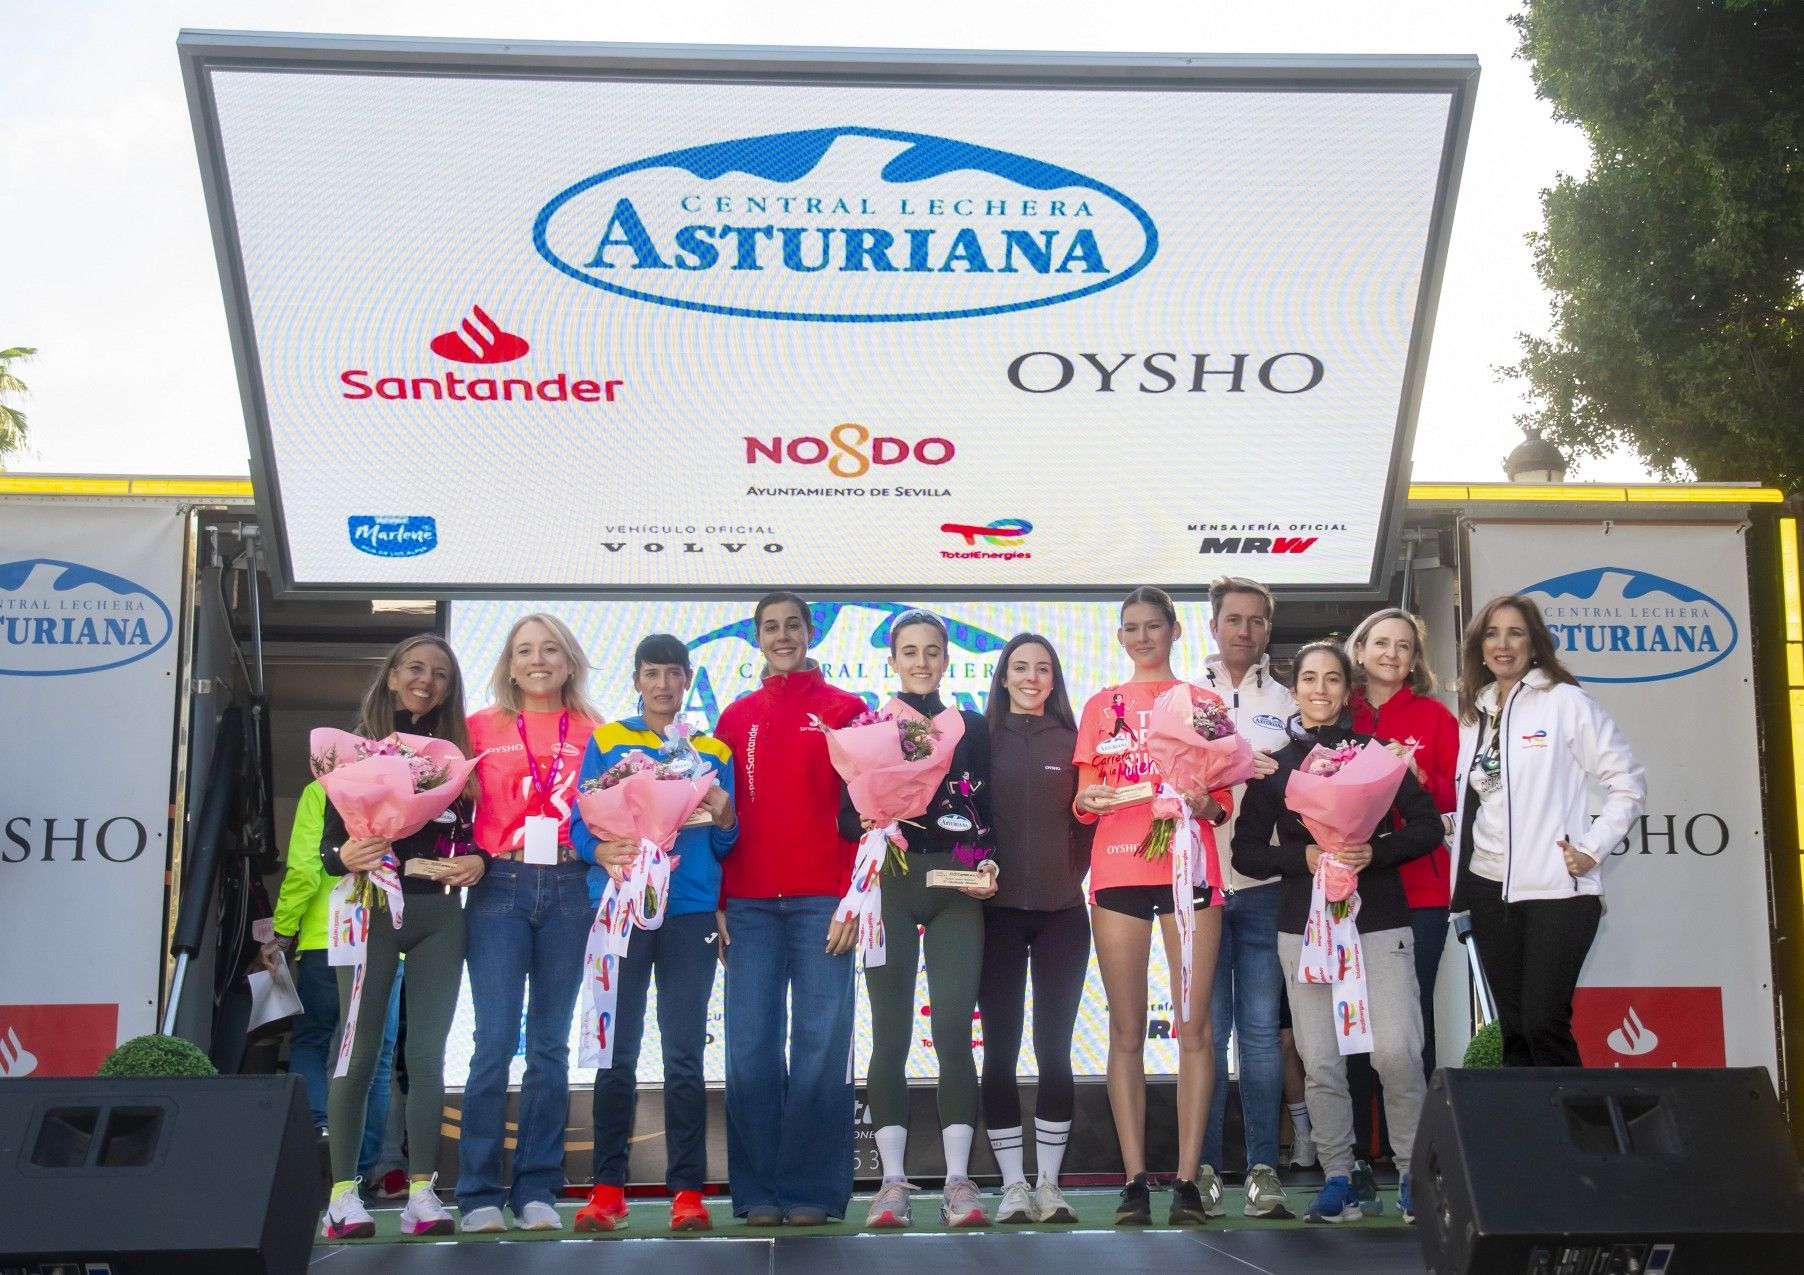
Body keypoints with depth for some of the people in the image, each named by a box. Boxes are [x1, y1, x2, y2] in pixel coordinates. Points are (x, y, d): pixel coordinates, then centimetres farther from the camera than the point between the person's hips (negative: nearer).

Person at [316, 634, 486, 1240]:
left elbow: (473, 834, 13)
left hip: (439, 912, 2)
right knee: (359, 1052, -3)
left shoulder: (459, 752, 11)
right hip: (372, 906, -2)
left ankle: (421, 1192, 5)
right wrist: (343, 856, -22)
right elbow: (330, 841, 0)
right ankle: (344, 1193, 1)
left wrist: (478, 863, -9)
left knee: (427, 1054, 2)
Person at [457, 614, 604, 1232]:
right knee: (496, 1040, -7)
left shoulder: (595, 733, 11)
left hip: (570, 887, 1)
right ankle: (479, 1193, 1)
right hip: (500, 886, -1)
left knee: (550, 1043, 4)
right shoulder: (482, 728, 11)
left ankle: (537, 1191, 10)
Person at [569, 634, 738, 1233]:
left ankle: (687, 1190, 1)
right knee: (617, 1053, 0)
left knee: (684, 1056, -1)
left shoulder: (713, 752, 13)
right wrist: (604, 853, -18)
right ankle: (607, 1187, 6)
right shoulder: (605, 743, 9)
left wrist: (724, 814, -10)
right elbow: (580, 825, 3)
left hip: (689, 910, 1)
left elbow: (725, 846, 11)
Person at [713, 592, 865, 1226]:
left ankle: (813, 1191, 4)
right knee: (750, 1049, -1)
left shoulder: (845, 711, 7)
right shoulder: (735, 719, 15)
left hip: (822, 904, -2)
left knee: (821, 1047, -2)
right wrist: (716, 902, 4)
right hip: (749, 907, 2)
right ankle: (758, 1192, 6)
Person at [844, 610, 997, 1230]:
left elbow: (988, 814, 11)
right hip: (888, 886, 0)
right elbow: (846, 817, 7)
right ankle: (892, 1183, 0)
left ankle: (958, 1183, -3)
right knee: (890, 1032, -3)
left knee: (953, 1028, -7)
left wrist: (986, 863, -6)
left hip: (955, 887, 0)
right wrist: (866, 823, -15)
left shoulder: (972, 729, 14)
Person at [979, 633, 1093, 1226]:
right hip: (998, 909, 0)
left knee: (1055, 1050, 2)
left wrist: (1072, 874, -3)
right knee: (1000, 1051, 0)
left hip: (1061, 910, 1)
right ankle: (1013, 1185, 8)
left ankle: (1049, 1183, 10)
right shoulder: (982, 739, 6)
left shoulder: (1073, 742, 8)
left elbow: (1089, 821, 9)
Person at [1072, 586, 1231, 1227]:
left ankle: (1187, 1180, -2)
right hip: (1117, 870, 1)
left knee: (1194, 1027, -4)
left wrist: (1203, 805, -12)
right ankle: (1134, 1180, 2)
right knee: (1126, 1031, 0)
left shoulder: (1203, 702, 13)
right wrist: (1087, 801, -8)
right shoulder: (1101, 705, 17)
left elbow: (1224, 802, 10)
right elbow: (1083, 799, 14)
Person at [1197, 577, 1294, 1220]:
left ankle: (1264, 1169, 4)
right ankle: (1204, 1167, 6)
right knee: (1206, 1028, 0)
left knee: (1261, 1029, 0)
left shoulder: (1285, 702, 13)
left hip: (1264, 887, 1)